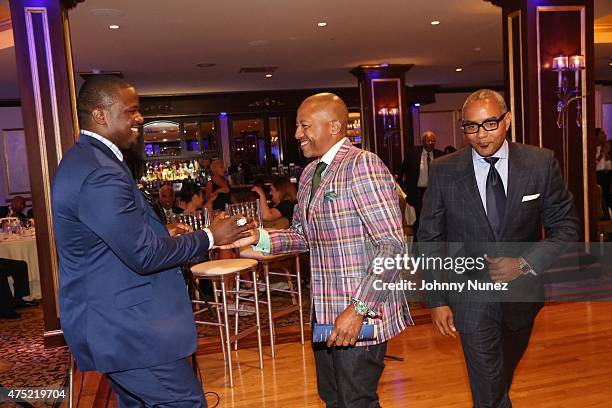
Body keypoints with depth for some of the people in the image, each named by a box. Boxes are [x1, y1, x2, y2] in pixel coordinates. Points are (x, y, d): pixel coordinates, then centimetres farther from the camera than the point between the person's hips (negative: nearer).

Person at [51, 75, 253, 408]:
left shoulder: (82, 161, 11)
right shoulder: (100, 173, -24)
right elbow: (144, 255, -23)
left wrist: (166, 233, 17)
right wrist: (209, 238, -12)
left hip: (111, 321, 11)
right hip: (126, 328, -11)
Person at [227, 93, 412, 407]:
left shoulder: (362, 165, -17)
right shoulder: (309, 173, 10)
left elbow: (392, 245, -21)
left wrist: (359, 310, -24)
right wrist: (259, 238, -4)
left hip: (362, 313, -8)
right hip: (325, 312, 8)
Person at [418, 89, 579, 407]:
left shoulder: (542, 163, -8)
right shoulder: (444, 171, -11)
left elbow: (565, 226, -3)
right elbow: (429, 240, -5)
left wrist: (526, 263, -19)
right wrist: (437, 300, -8)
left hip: (524, 293, 3)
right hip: (472, 297, -3)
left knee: (504, 374, 28)